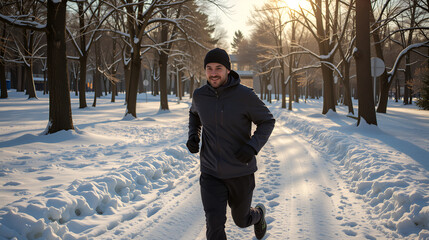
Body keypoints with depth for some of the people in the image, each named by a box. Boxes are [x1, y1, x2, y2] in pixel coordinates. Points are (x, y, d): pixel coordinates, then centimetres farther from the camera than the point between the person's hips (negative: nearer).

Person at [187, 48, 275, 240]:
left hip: (241, 172, -2)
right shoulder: (200, 95, -5)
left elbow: (267, 122, -6)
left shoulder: (245, 95, -16)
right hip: (211, 173, 2)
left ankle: (258, 213, 57)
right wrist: (193, 136, -1)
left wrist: (253, 147, -23)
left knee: (242, 220, 19)